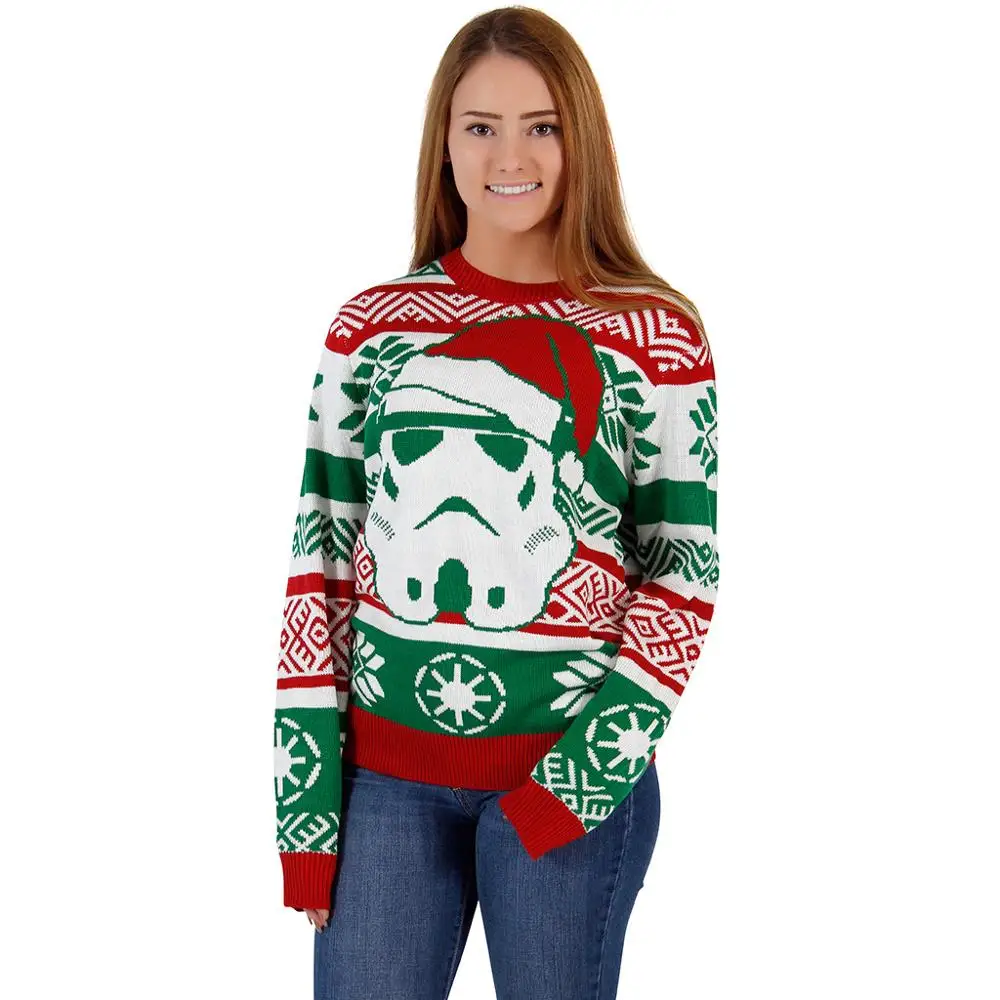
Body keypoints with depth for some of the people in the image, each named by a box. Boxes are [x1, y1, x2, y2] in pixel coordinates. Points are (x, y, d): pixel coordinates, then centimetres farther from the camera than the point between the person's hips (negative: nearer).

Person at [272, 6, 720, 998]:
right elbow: (317, 558, 3)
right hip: (384, 772, 2)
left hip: (575, 769, -1)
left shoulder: (653, 333, -2)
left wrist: (584, 772, -12)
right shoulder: (371, 324, 3)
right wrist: (307, 799, -2)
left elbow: (684, 572, -2)